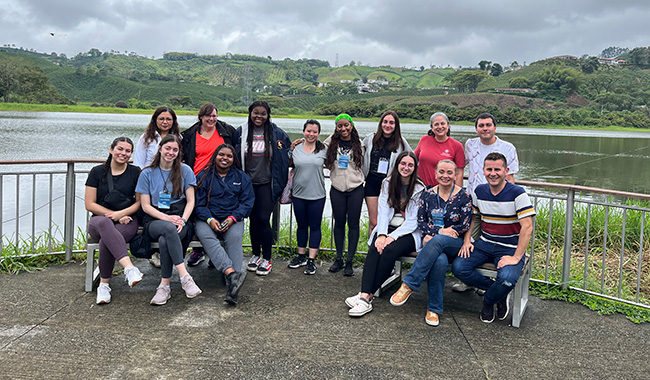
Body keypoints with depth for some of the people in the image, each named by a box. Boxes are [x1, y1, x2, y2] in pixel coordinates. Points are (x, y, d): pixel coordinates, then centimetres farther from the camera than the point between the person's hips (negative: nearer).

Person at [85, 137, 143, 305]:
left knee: (106, 241, -35)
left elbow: (140, 202, 7)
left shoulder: (135, 173, 10)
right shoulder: (97, 172, 9)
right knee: (104, 223, -40)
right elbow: (89, 204, 4)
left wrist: (121, 213, -11)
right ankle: (129, 267, -54)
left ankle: (104, 284, -20)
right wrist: (112, 215, -8)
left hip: (126, 221, 0)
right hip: (99, 220, 0)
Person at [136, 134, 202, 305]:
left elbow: (190, 201, 5)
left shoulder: (185, 171, 9)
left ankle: (165, 285, -25)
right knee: (169, 229, -38)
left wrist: (182, 220, -14)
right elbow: (146, 206, 3)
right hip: (155, 220, 0)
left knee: (164, 240, -35)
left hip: (180, 217, 0)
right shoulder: (147, 174, 9)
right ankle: (185, 277, -41)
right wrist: (167, 218, -13)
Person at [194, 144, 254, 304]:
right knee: (205, 236, -35)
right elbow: (198, 203, 4)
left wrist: (232, 218, -11)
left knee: (234, 237, -34)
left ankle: (232, 285, -45)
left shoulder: (242, 177, 14)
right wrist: (210, 219, -14)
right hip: (208, 219, 0)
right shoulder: (203, 176, 11)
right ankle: (231, 272, -53)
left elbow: (247, 203, 6)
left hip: (233, 220, 0)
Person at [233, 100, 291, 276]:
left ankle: (266, 258, 7)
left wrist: (280, 182, 4)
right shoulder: (241, 132, 3)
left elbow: (287, 156, 8)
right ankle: (256, 254, 25)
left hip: (267, 184, -2)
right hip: (248, 184, 2)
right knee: (253, 220, 10)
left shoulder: (277, 133, -1)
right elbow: (234, 156, 12)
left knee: (263, 220, -7)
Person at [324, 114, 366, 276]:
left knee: (353, 224, 1)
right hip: (337, 189, 1)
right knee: (339, 223, 8)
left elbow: (363, 166, 8)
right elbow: (325, 163, 13)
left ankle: (349, 261, 8)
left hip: (356, 189, -1)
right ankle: (338, 258, 19)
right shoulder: (330, 143, 2)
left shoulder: (359, 144, 1)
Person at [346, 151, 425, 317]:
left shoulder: (420, 189, -2)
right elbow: (383, 211, -1)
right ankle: (365, 297, -39)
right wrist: (382, 234, -18)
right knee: (375, 249, -29)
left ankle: (366, 296, -29)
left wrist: (392, 237, -20)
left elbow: (413, 221, -8)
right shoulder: (388, 184, 9)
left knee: (390, 250, -32)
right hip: (387, 228, 3)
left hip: (409, 233, -3)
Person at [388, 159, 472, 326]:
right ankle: (434, 309, -22)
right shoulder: (428, 194, 9)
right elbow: (421, 221, 7)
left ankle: (408, 285, -32)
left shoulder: (464, 197, 0)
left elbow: (464, 227, -5)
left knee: (437, 241, -38)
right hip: (430, 242, 2)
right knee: (440, 261, -34)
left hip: (455, 244, -2)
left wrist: (433, 235, -10)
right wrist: (439, 230, -13)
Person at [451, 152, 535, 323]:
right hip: (485, 243, 5)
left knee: (506, 278, -33)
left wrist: (516, 257, -23)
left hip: (510, 248, -5)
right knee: (458, 267, -19)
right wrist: (467, 240, 2)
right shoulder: (479, 191, 4)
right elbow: (472, 218, 18)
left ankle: (488, 300, 3)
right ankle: (500, 293, 1)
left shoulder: (517, 193, -13)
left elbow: (527, 227, -17)